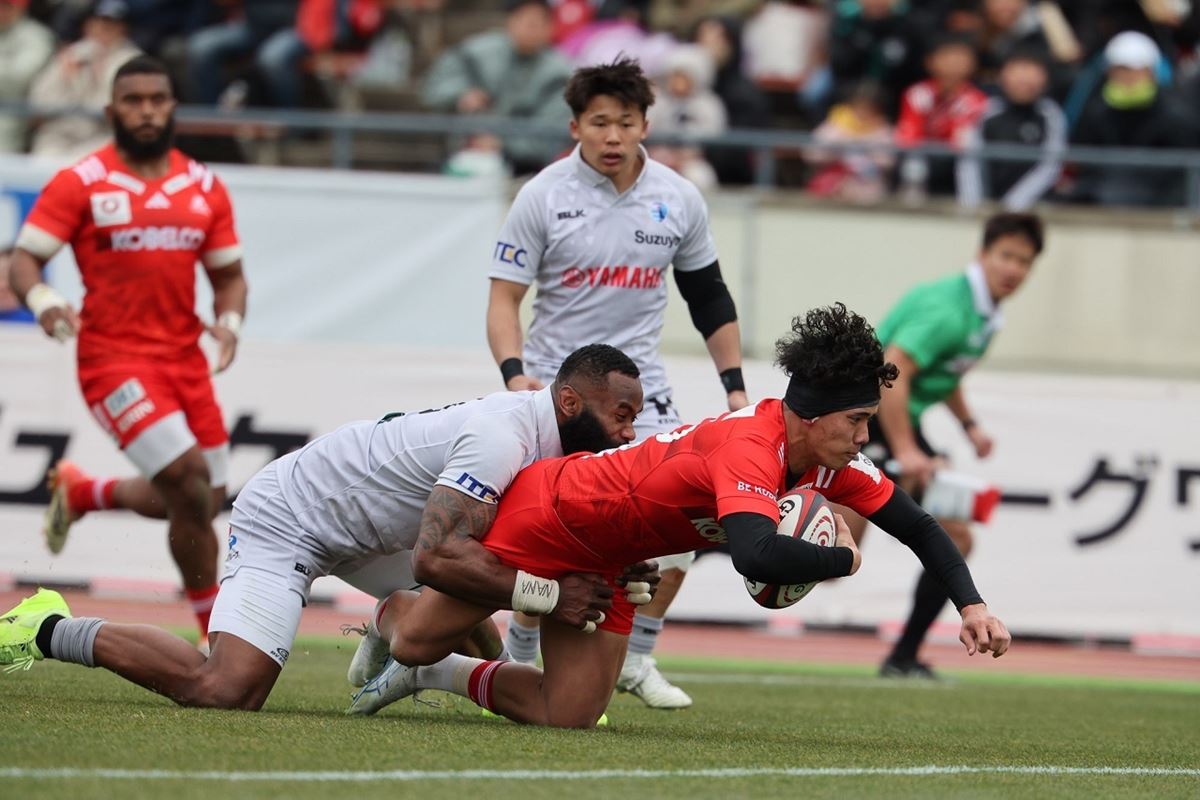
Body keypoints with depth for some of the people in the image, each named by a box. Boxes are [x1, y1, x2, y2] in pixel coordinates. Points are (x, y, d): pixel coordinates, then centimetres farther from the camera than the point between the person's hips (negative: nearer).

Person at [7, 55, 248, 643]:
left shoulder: (204, 188, 10)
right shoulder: (79, 185, -3)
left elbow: (228, 273, 17)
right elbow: (24, 260, -5)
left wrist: (229, 320, -5)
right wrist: (43, 301, -27)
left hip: (185, 359, 6)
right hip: (114, 358, -6)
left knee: (202, 502, 9)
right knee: (190, 483, -18)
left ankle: (81, 492, 37)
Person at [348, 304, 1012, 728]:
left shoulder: (830, 460, -11)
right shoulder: (747, 448, -37)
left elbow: (918, 527, -1)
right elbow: (756, 556, -55)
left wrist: (971, 604, -14)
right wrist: (844, 558, -39)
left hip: (602, 563, 7)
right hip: (546, 512, -7)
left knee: (568, 714, -3)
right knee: (417, 640, 2)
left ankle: (432, 673, 22)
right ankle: (389, 612, 40)